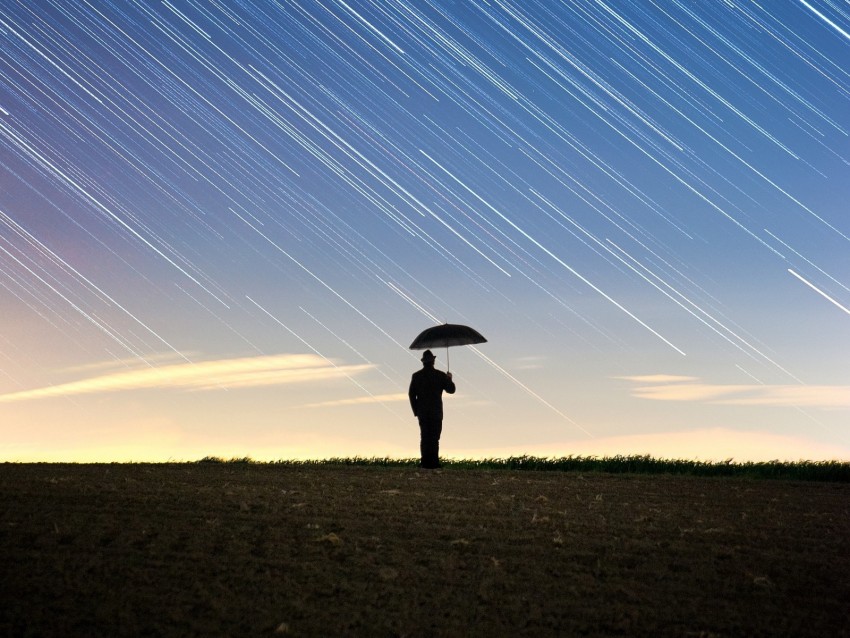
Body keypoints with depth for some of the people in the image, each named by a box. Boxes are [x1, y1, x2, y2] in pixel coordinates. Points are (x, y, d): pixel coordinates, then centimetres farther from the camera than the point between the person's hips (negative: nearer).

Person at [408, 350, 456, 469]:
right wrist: (449, 379, 20)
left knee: (424, 437, 8)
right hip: (436, 412, -2)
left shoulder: (416, 376, 1)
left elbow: (411, 394, 0)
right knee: (434, 438, 1)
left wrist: (415, 411, 9)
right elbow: (451, 390, 1)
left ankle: (426, 462, 4)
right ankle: (433, 463, -5)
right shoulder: (440, 375, -4)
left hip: (422, 412, 2)